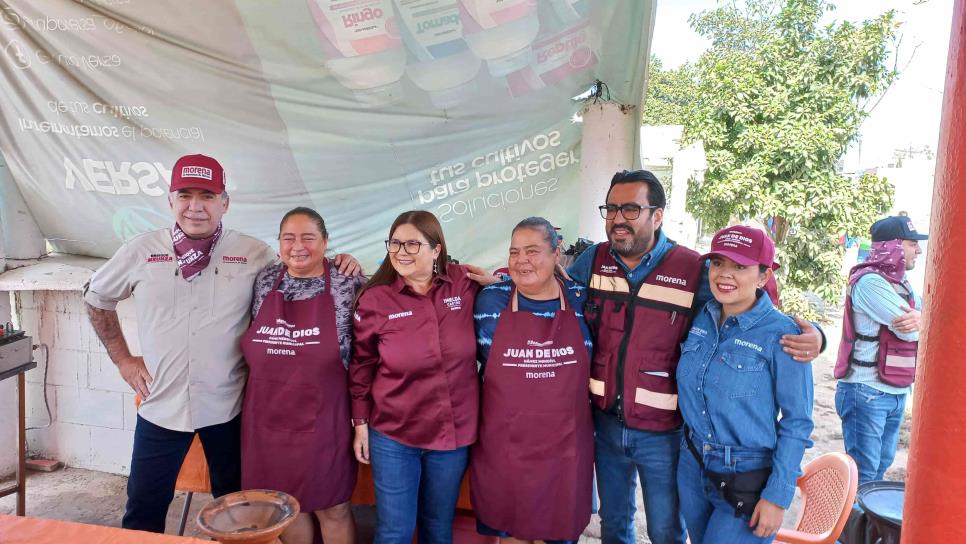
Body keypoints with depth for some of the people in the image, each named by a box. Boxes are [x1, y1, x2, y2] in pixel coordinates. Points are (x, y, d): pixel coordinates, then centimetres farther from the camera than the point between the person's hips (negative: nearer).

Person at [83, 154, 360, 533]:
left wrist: (337, 269, -15)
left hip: (229, 406, -1)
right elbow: (96, 298, 14)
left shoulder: (255, 254, -5)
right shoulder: (140, 251, -1)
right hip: (162, 405, 1)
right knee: (143, 512, 14)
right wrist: (122, 358, 10)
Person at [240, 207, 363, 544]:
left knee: (332, 507, 10)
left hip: (322, 418, -3)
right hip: (267, 418, 4)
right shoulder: (264, 281, 3)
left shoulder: (347, 284, -7)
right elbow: (250, 345, 12)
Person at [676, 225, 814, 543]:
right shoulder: (701, 318, -2)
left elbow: (797, 423, -13)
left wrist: (777, 496, -13)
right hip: (693, 469, 5)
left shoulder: (781, 334, -17)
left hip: (747, 484, -5)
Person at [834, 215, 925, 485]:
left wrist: (919, 319, -18)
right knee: (863, 470, -3)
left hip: (896, 392, 9)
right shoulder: (870, 281, -16)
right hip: (867, 392, -9)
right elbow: (909, 331, -19)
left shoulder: (901, 283, 13)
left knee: (881, 465, 16)